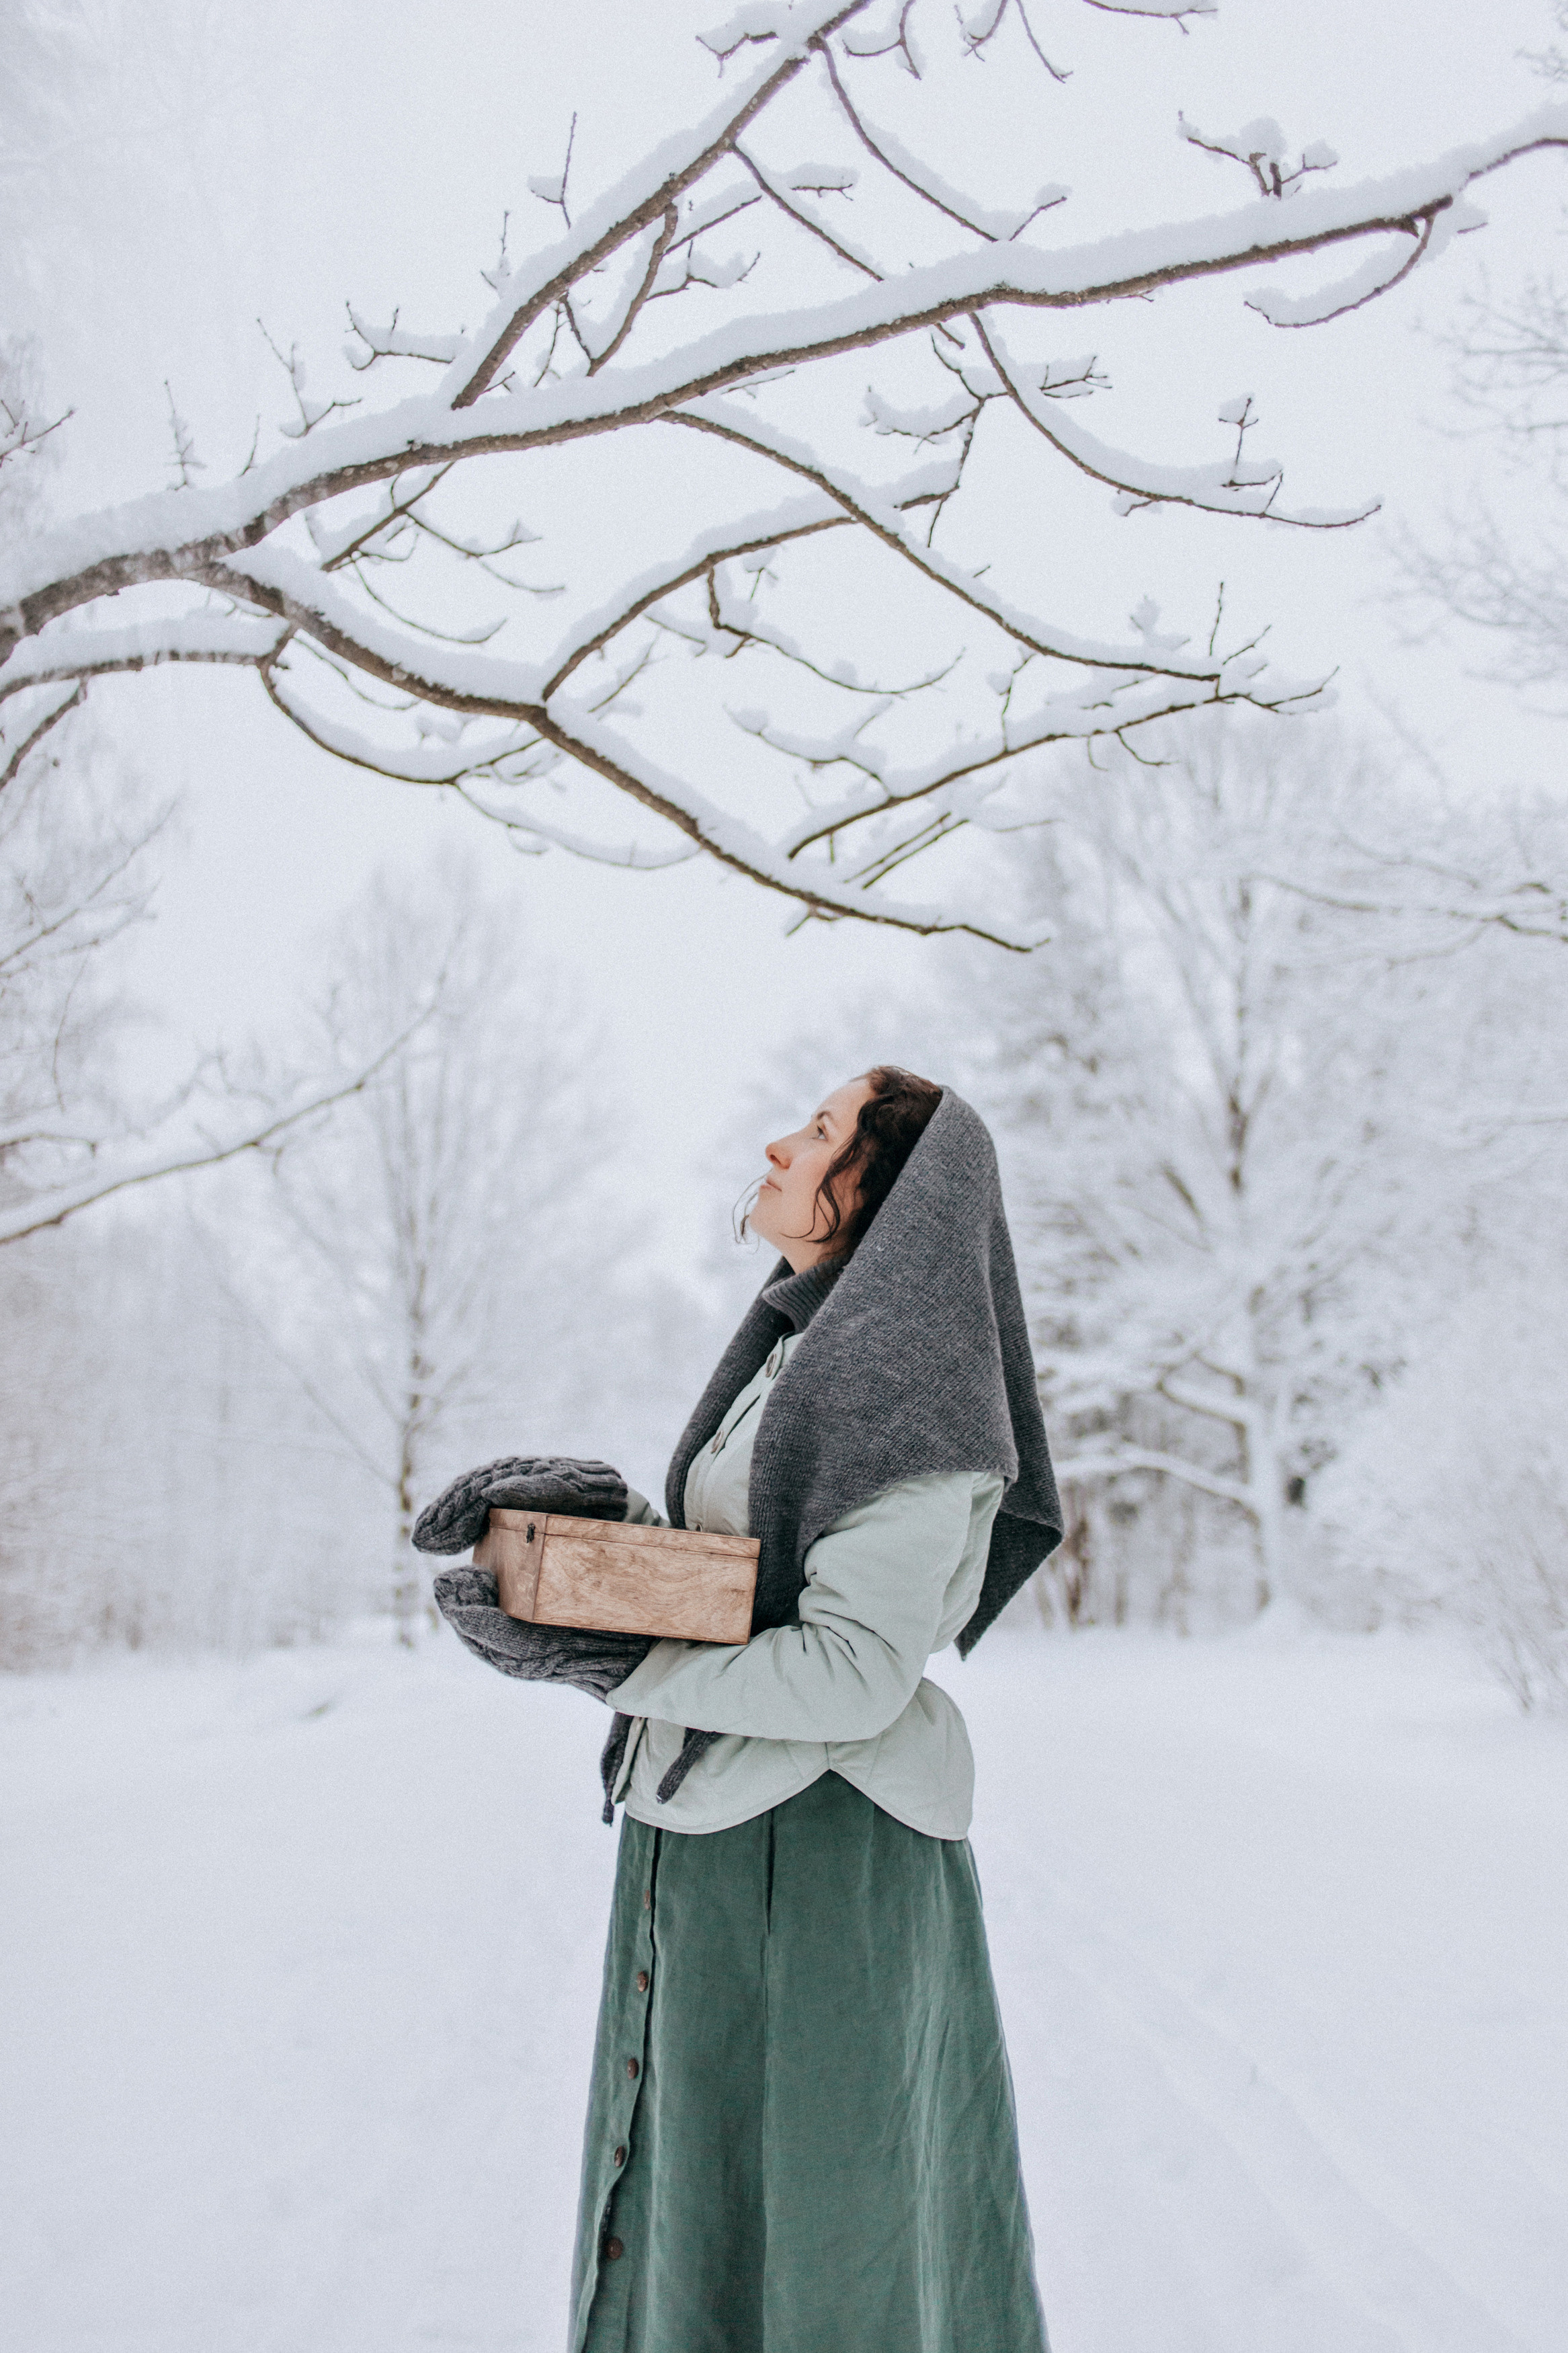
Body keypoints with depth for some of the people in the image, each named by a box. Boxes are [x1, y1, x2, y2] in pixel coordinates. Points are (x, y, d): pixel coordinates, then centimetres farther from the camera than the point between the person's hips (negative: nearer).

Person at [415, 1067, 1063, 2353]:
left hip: (817, 1855, -9)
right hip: (711, 1839, 9)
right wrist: (596, 1504, -3)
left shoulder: (905, 1381, -16)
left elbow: (857, 1671, -21)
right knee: (689, 2189, 19)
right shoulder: (795, 1353, 13)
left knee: (808, 2215, 5)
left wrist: (611, 1668, -20)